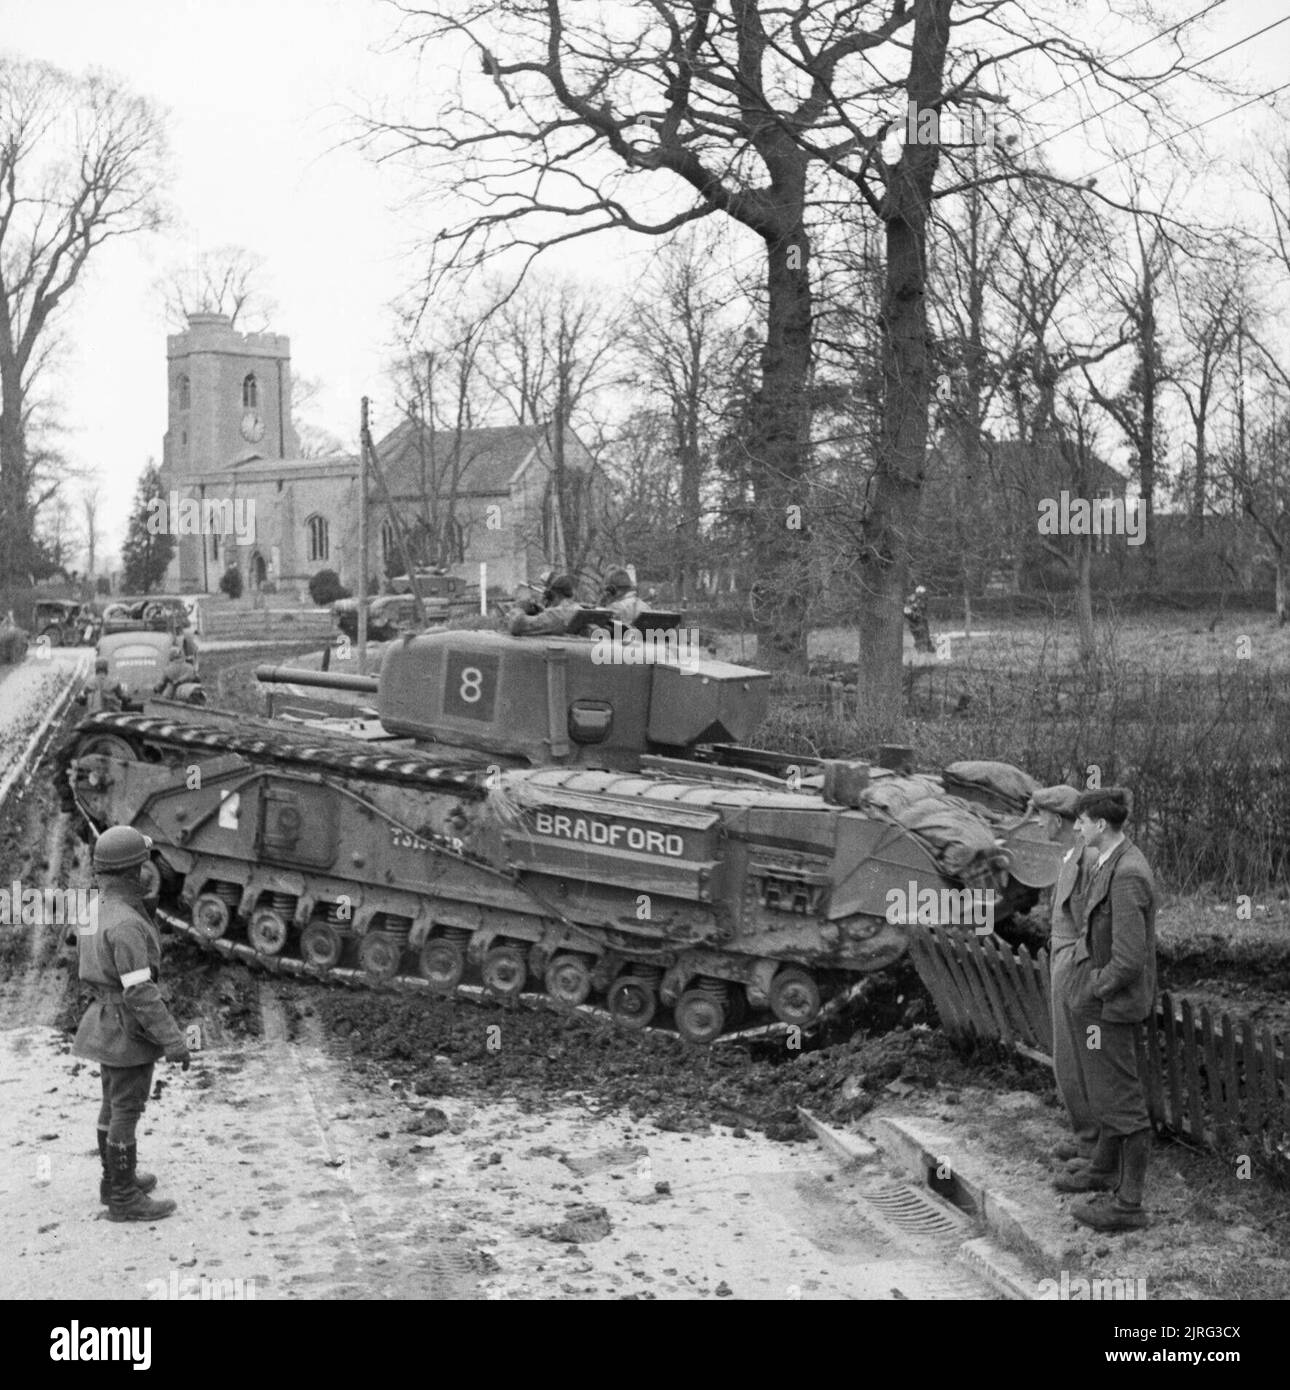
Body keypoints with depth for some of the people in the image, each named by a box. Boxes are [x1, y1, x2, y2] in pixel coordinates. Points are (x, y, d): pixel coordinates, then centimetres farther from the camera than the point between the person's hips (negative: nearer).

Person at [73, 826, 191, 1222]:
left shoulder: (98, 908, 2)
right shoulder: (125, 924, -29)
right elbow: (140, 991, -29)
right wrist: (172, 1041, -27)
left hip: (108, 1021, 9)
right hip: (128, 1030, -9)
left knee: (115, 1103, 21)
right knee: (126, 1112, 1)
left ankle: (115, 1178, 34)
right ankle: (124, 1199, 10)